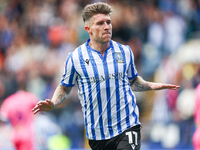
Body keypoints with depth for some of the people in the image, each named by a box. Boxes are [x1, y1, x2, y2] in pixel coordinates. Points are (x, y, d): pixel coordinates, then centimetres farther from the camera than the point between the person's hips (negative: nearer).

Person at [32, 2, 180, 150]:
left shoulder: (125, 52, 6)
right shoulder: (75, 58, -1)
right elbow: (65, 88, 11)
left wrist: (150, 86, 3)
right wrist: (53, 103, -7)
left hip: (127, 126, 0)